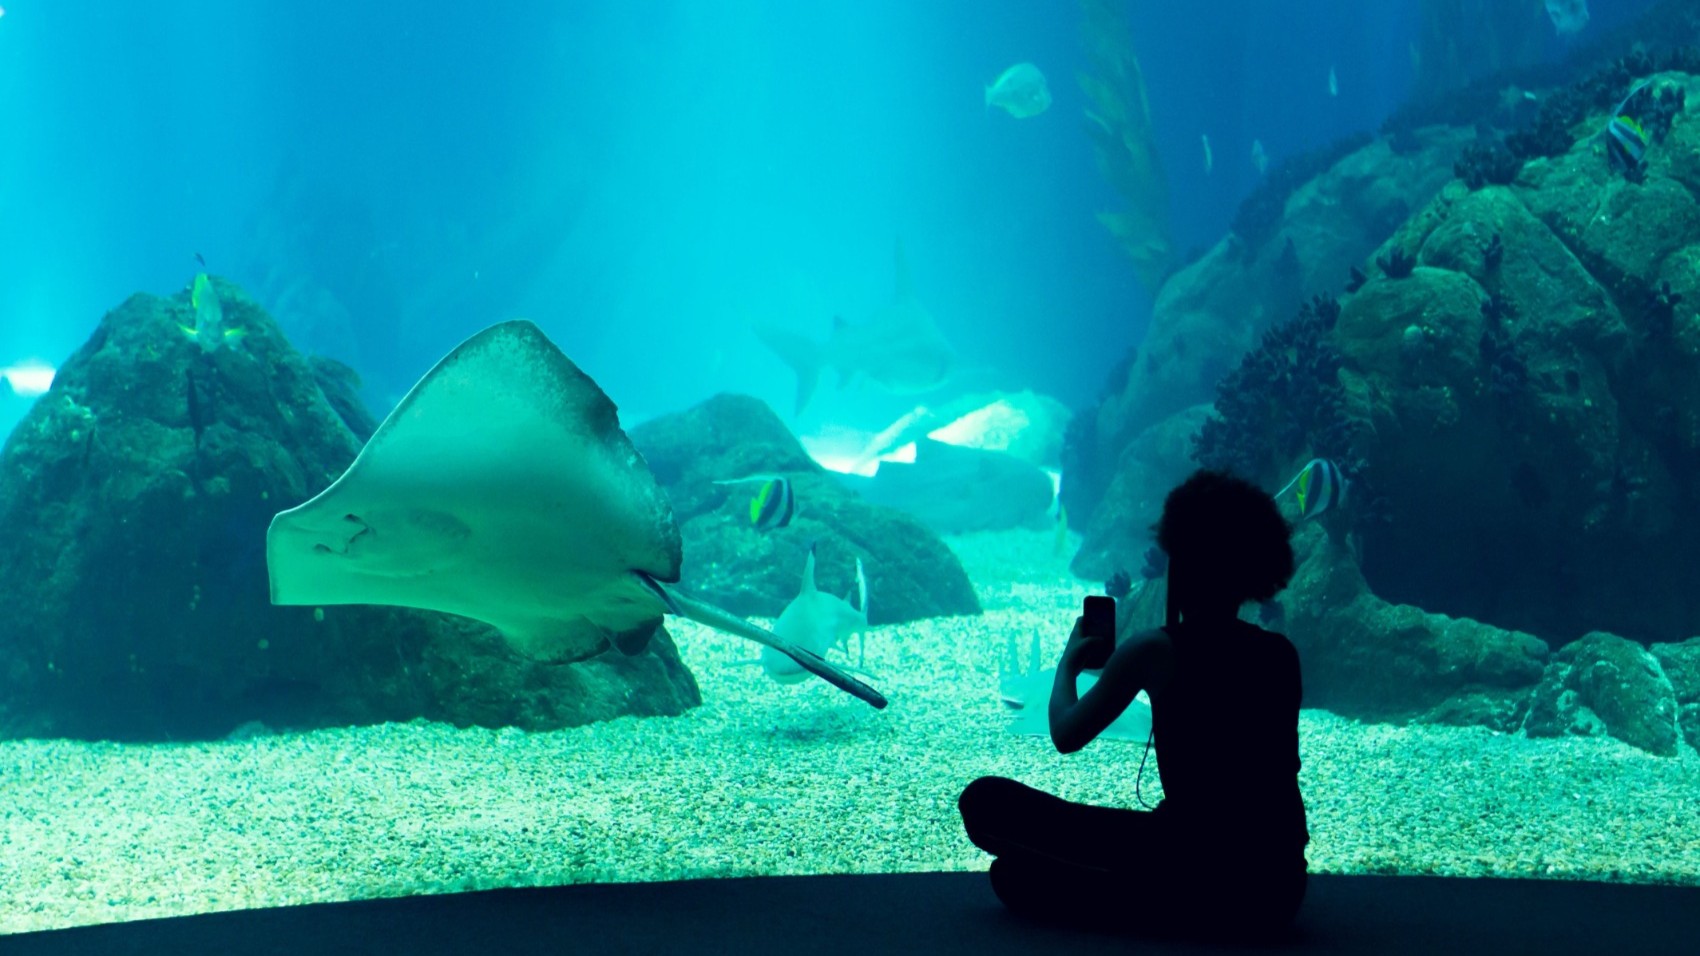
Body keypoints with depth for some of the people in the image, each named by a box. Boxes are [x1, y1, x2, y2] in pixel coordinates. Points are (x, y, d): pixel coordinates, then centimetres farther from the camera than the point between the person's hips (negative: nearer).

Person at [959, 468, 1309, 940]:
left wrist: (1068, 663, 23)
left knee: (986, 801, -4)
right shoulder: (1283, 654, 6)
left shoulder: (1155, 651, -8)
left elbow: (1066, 734, 3)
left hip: (1201, 877, -7)